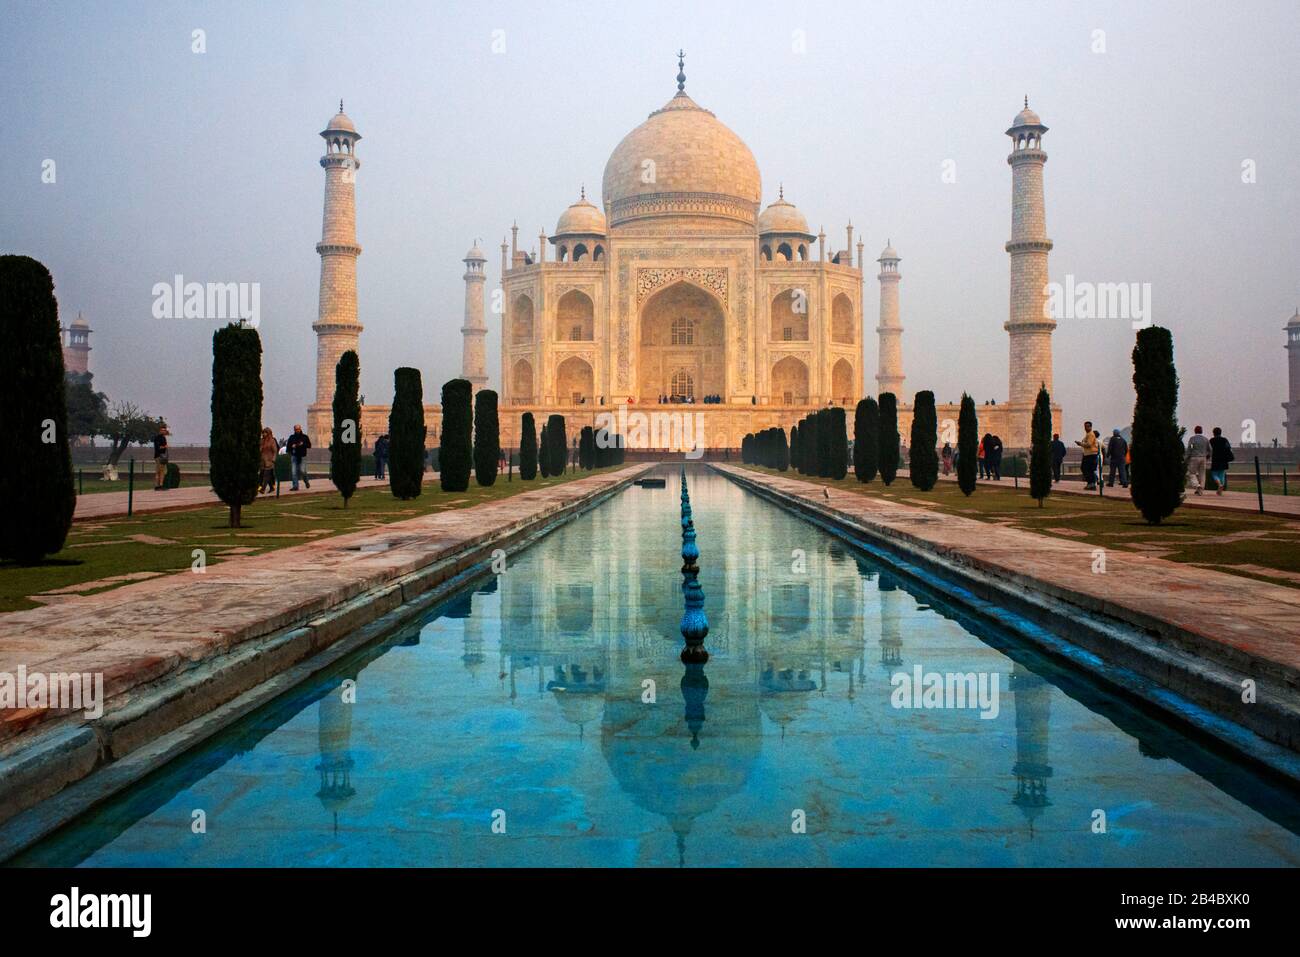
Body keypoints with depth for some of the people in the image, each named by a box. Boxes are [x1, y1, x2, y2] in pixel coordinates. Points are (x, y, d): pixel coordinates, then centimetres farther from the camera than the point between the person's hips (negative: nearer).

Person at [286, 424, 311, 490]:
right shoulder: (292, 437, 10)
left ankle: (306, 481, 18)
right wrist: (292, 446, -8)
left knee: (302, 471, -10)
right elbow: (288, 446, 12)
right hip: (294, 456, 2)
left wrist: (303, 444, -13)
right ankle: (295, 486, 0)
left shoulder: (304, 437, 6)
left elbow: (309, 445, 3)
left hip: (302, 456, -2)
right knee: (294, 472, -4)